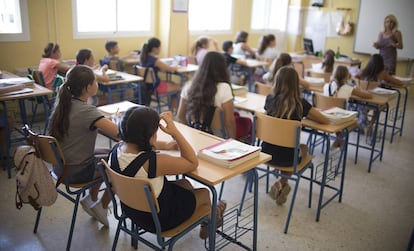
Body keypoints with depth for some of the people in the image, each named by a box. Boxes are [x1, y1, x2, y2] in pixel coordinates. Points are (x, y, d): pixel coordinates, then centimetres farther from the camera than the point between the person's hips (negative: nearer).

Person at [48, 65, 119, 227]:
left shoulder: (63, 103, -2)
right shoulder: (86, 111, -27)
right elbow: (119, 133, -33)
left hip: (59, 166, 8)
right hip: (76, 172, -8)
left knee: (109, 154, 24)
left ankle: (91, 199, 28)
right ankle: (102, 207, 18)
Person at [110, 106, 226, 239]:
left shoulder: (117, 149, -15)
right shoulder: (153, 162, -39)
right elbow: (193, 163, -24)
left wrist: (164, 146, -3)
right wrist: (174, 131, -27)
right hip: (158, 220, -7)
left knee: (184, 183, 27)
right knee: (204, 193, 18)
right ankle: (208, 223, 52)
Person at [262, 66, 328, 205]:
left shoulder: (270, 100, -7)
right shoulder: (300, 104, -15)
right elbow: (325, 120, -5)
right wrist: (305, 115, 10)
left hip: (266, 152, 3)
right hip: (287, 157, -3)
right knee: (303, 148, 32)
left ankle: (282, 185, 26)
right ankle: (282, 184, 23)